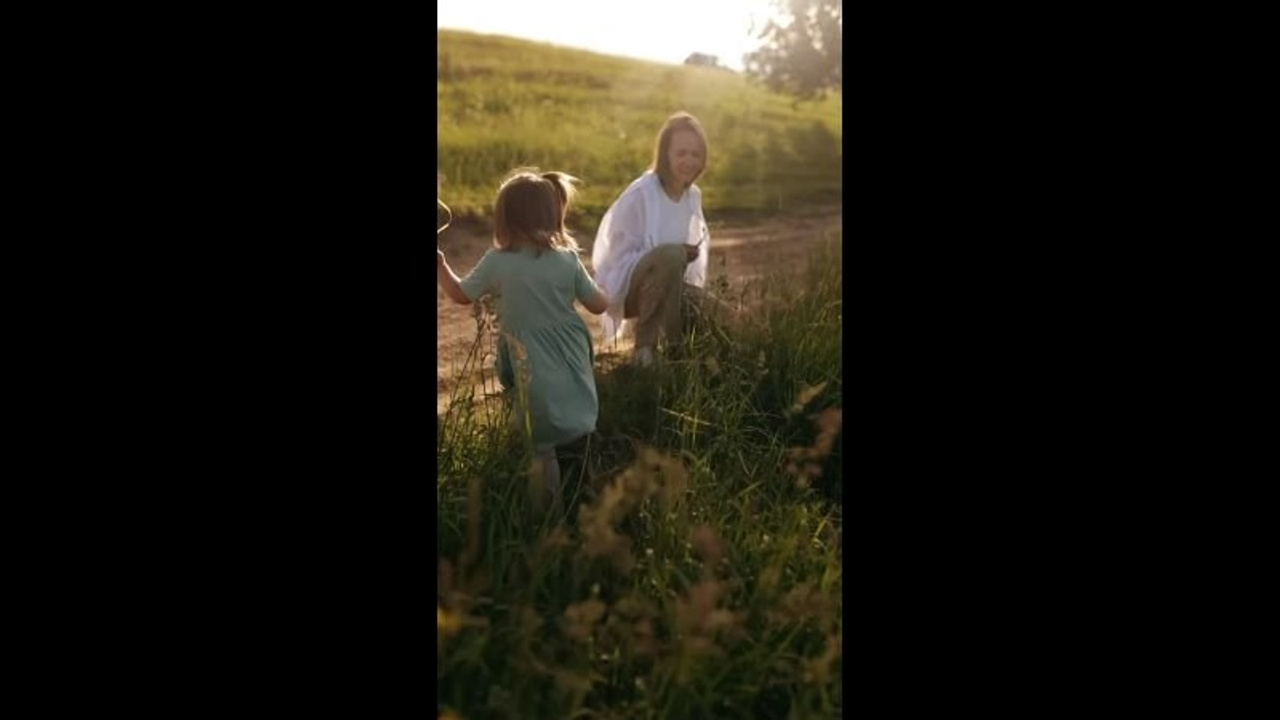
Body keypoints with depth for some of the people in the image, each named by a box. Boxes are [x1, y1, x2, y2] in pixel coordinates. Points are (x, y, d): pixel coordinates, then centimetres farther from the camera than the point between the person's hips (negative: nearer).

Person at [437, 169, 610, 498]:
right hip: (573, 366, 3)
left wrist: (440, 264, 25)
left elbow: (460, 295, 9)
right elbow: (599, 306, 5)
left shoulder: (496, 263, -8)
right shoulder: (568, 259, -3)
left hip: (536, 375, -3)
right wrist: (601, 289, 26)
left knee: (541, 445, 10)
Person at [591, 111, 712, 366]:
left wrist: (693, 282, -16)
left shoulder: (693, 195, 1)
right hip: (628, 287, -7)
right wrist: (678, 254, -26)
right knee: (670, 255, -36)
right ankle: (647, 341, -20)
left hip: (669, 286, 7)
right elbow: (619, 254, -19)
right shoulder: (641, 194, -21)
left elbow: (700, 245, 4)